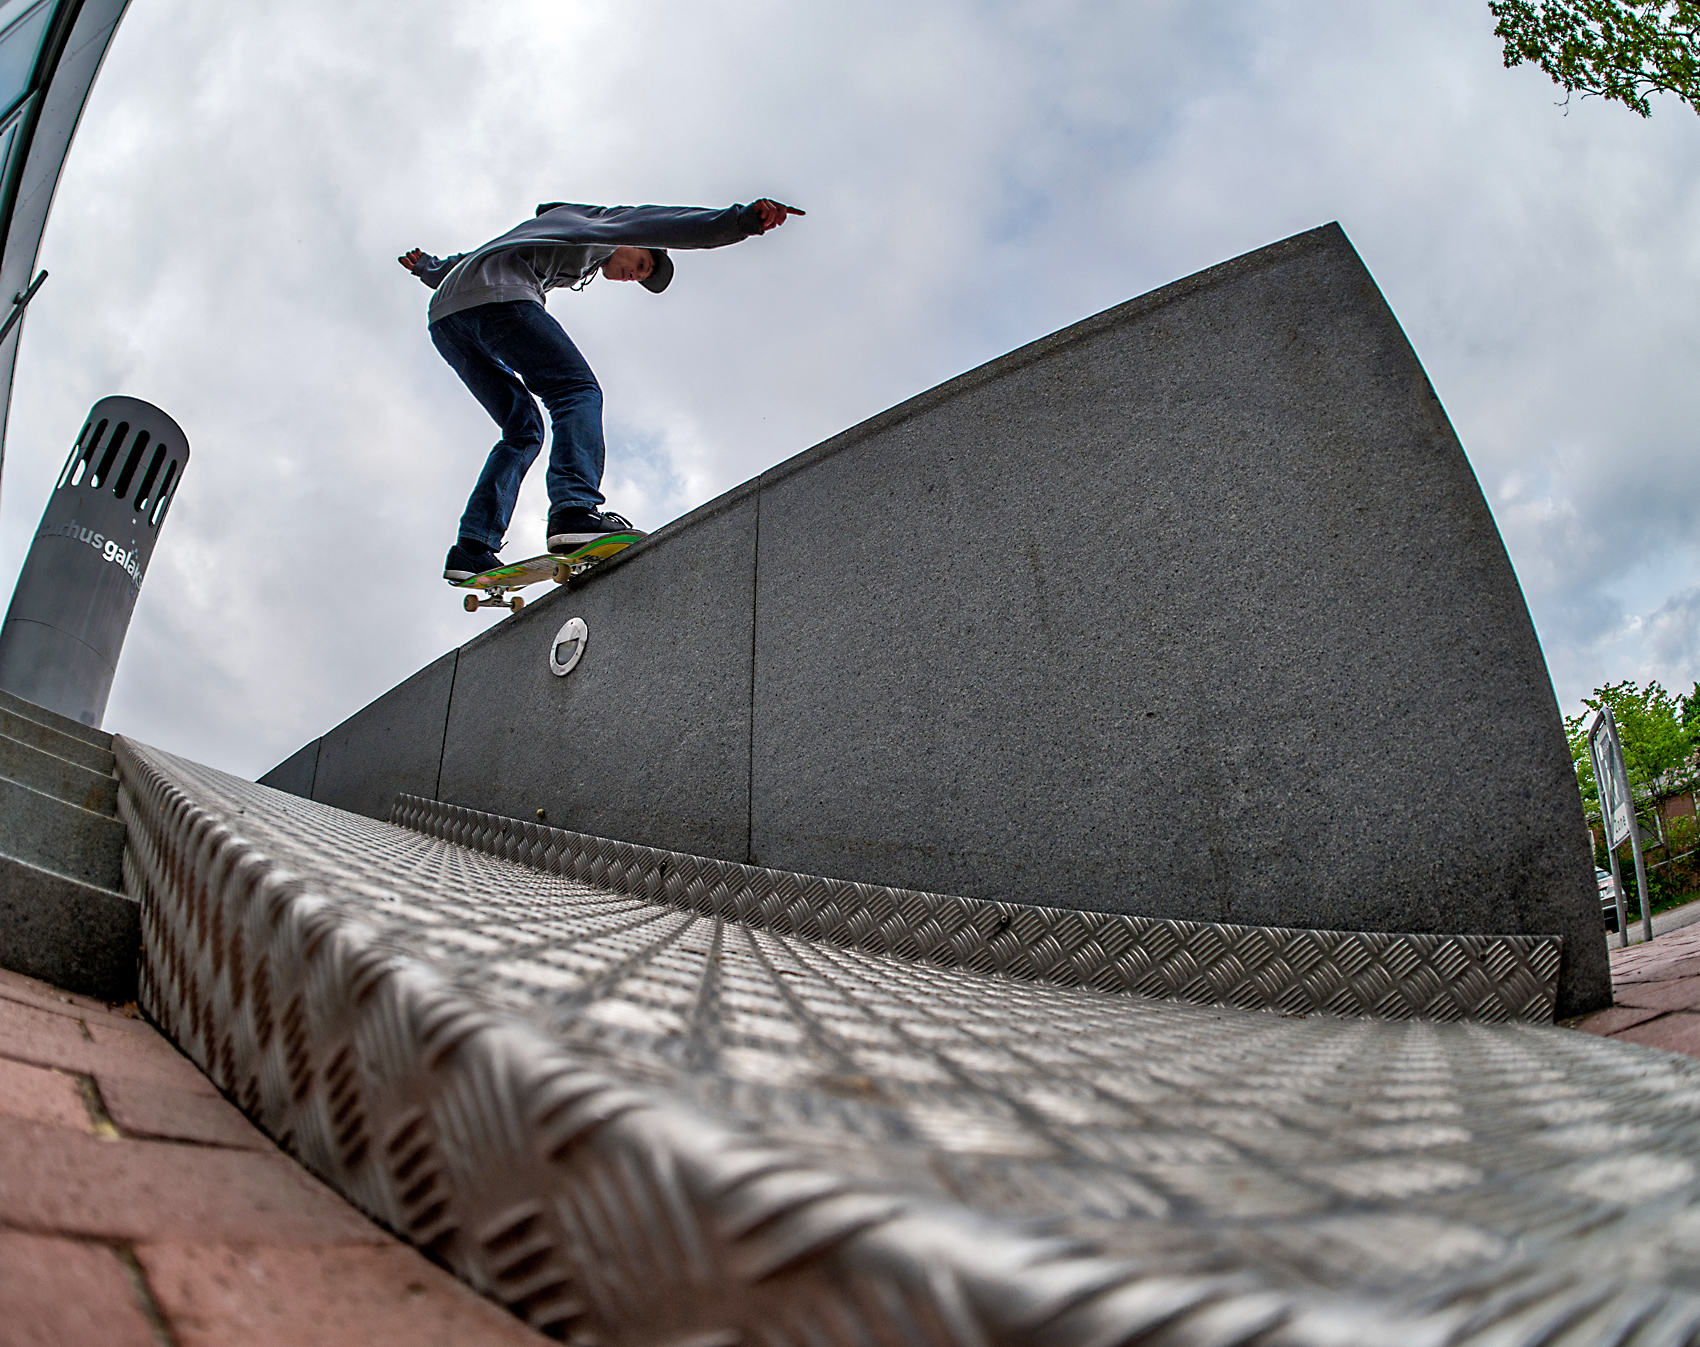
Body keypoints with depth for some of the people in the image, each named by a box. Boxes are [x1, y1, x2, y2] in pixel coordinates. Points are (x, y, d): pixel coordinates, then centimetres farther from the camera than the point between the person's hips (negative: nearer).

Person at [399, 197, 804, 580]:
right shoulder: (598, 223, 15)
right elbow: (651, 223, -5)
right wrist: (741, 219, -16)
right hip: (494, 297, -9)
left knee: (524, 430, 9)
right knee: (577, 391, -16)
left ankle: (473, 549, -5)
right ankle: (575, 508, -41)